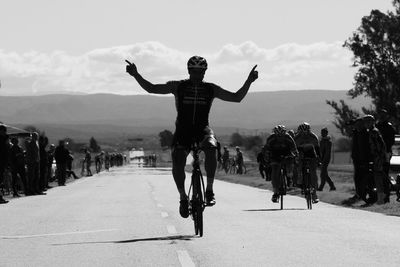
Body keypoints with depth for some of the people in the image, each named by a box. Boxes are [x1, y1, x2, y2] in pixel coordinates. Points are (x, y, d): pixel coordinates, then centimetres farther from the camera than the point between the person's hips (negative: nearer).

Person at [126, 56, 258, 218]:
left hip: (203, 130, 0)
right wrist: (136, 75, -5)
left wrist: (249, 81, -2)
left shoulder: (211, 89, 7)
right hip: (182, 131, 0)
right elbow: (151, 88, 7)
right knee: (177, 163, -22)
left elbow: (237, 97, 10)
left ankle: (209, 190, -23)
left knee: (211, 147, -34)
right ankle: (183, 197, 3)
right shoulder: (178, 86, 5)